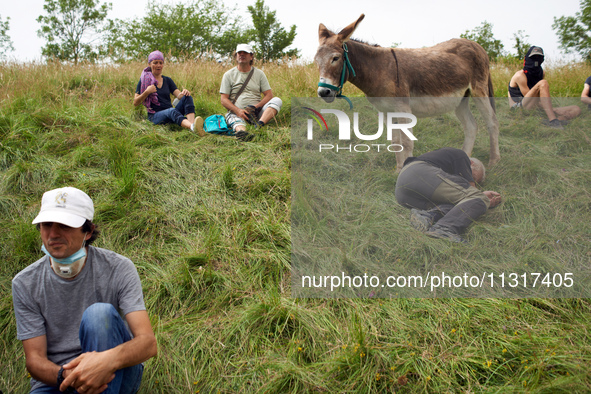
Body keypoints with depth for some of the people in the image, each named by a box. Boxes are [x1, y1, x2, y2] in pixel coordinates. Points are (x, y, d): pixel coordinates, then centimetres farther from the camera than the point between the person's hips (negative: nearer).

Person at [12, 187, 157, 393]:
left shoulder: (118, 269, -11)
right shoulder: (25, 284, -3)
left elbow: (148, 343, -19)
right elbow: (34, 359, -4)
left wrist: (107, 360, -41)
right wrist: (65, 376, -28)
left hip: (115, 377, 0)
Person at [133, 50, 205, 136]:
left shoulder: (168, 80, 18)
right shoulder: (144, 80, 6)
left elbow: (179, 95, 5)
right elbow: (135, 103, 2)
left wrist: (184, 93, -19)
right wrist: (147, 92, -14)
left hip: (170, 113, 5)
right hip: (155, 116, -5)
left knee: (187, 97, -21)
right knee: (171, 111, -38)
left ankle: (192, 123, -50)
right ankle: (193, 127, -68)